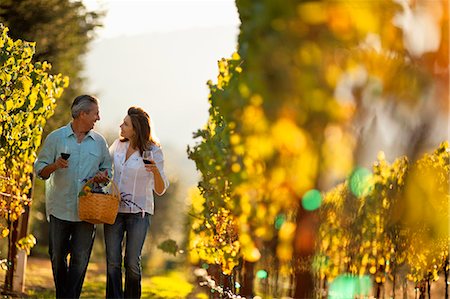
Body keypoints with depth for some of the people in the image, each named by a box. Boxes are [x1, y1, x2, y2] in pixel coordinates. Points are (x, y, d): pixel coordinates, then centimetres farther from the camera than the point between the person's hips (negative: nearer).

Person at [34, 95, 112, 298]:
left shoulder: (99, 141, 10)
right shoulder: (56, 138, 2)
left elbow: (108, 167, 19)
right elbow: (40, 170, 2)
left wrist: (103, 175, -4)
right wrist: (55, 165, -18)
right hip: (60, 209, -1)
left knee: (80, 260, -4)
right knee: (57, 258, 7)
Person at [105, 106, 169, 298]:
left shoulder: (153, 152, -9)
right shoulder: (119, 144, 3)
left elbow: (160, 190, -9)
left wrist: (156, 172, -30)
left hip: (138, 211, -4)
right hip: (114, 209, 4)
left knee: (132, 263, -4)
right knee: (112, 262, 0)